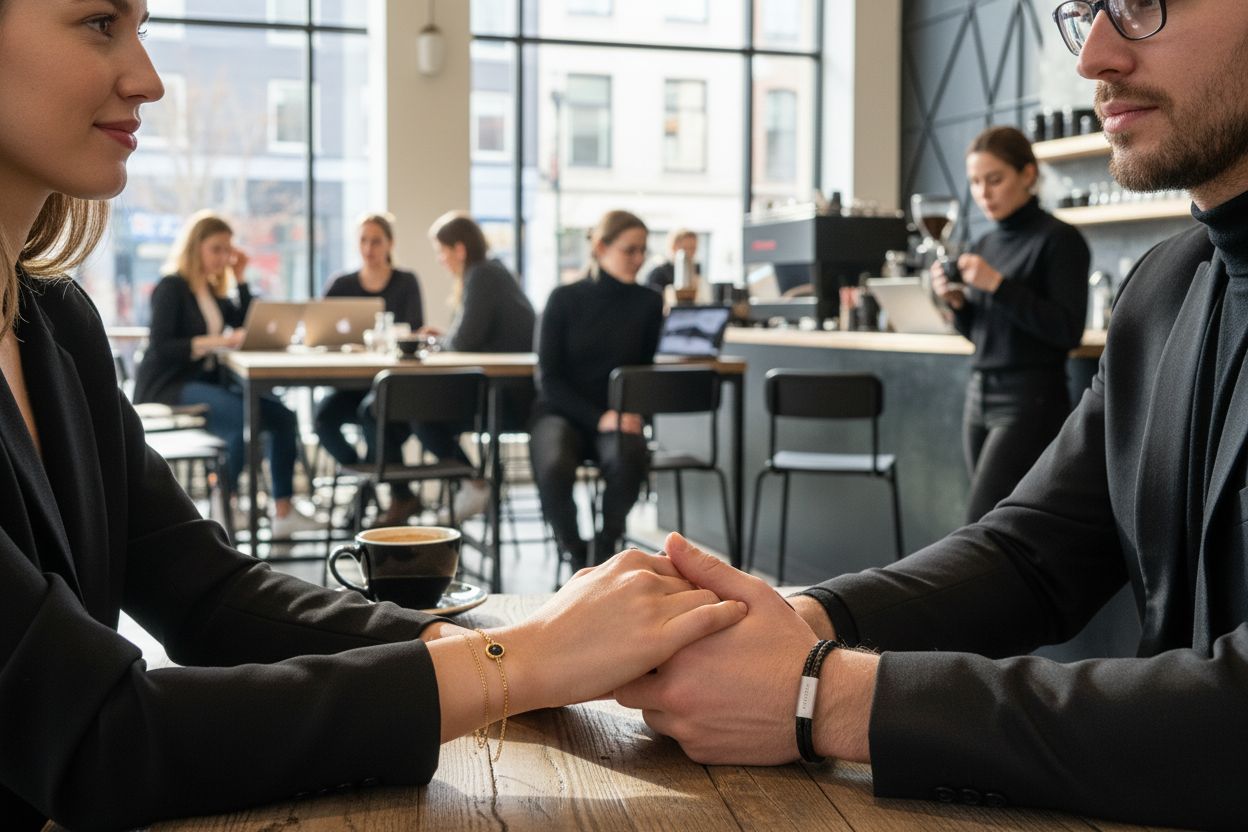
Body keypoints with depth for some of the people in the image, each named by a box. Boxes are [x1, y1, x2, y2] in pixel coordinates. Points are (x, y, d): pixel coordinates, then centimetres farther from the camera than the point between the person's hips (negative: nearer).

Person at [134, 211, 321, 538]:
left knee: (282, 415, -11)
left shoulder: (212, 290, 16)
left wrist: (241, 279, 9)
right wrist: (214, 341, -28)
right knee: (244, 417, -32)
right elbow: (160, 348, -18)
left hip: (204, 383, 8)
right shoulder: (171, 287, -8)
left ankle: (283, 511, -13)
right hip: (166, 388, -8)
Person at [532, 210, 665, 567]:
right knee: (554, 467, -35)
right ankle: (575, 554, -8)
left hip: (618, 415, 1)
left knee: (629, 458, -35)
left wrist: (632, 413, -13)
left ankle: (606, 546, -9)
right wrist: (598, 418, -17)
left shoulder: (648, 303, 4)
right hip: (562, 413, -1)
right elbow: (549, 378, -4)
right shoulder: (564, 299, -2)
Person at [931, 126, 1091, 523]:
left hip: (1031, 402, -8)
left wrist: (998, 285, -20)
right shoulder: (984, 245, 13)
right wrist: (957, 301, 0)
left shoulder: (1059, 239, -8)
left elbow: (1068, 330, -15)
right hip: (980, 397, 8)